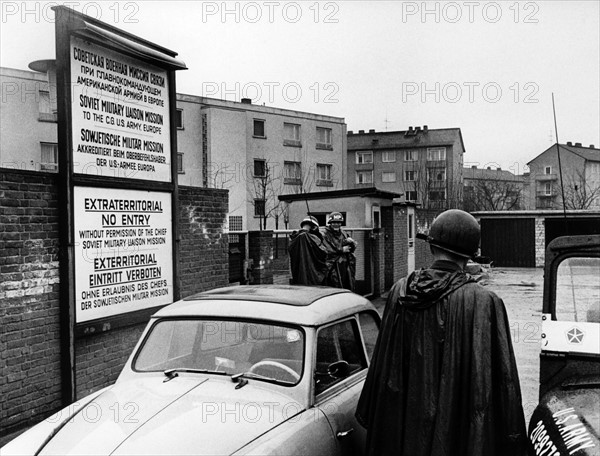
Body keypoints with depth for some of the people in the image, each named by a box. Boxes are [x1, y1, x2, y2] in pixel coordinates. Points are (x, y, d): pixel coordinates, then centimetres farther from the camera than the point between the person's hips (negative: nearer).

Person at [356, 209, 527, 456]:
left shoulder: (400, 291, -8)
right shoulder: (484, 303, -19)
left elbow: (381, 364, 1)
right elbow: (502, 378, -16)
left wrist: (369, 415, 13)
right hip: (458, 429, -3)